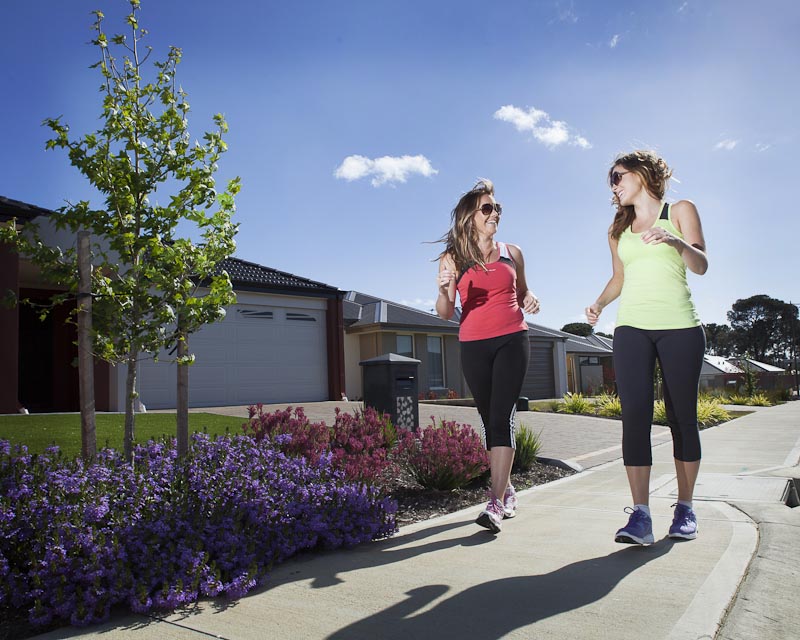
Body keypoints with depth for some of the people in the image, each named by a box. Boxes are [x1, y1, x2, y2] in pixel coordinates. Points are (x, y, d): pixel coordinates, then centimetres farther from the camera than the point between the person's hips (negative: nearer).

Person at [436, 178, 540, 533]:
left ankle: (496, 503, -15)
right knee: (489, 419, 9)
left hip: (512, 340, 0)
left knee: (502, 417, -12)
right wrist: (443, 291, -22)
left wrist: (529, 300, 0)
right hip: (474, 346, 1)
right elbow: (445, 313, -1)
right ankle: (507, 489, 26)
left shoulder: (512, 252, 9)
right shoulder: (452, 258, 3)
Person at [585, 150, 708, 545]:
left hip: (680, 327, -2)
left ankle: (685, 508, 13)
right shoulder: (619, 230, 19)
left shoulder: (680, 211, 8)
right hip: (632, 327, 2)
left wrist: (675, 242, -22)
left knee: (682, 416, 1)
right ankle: (640, 515, -15)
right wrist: (599, 303, 7)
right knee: (635, 415, -13)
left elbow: (701, 265, -2)